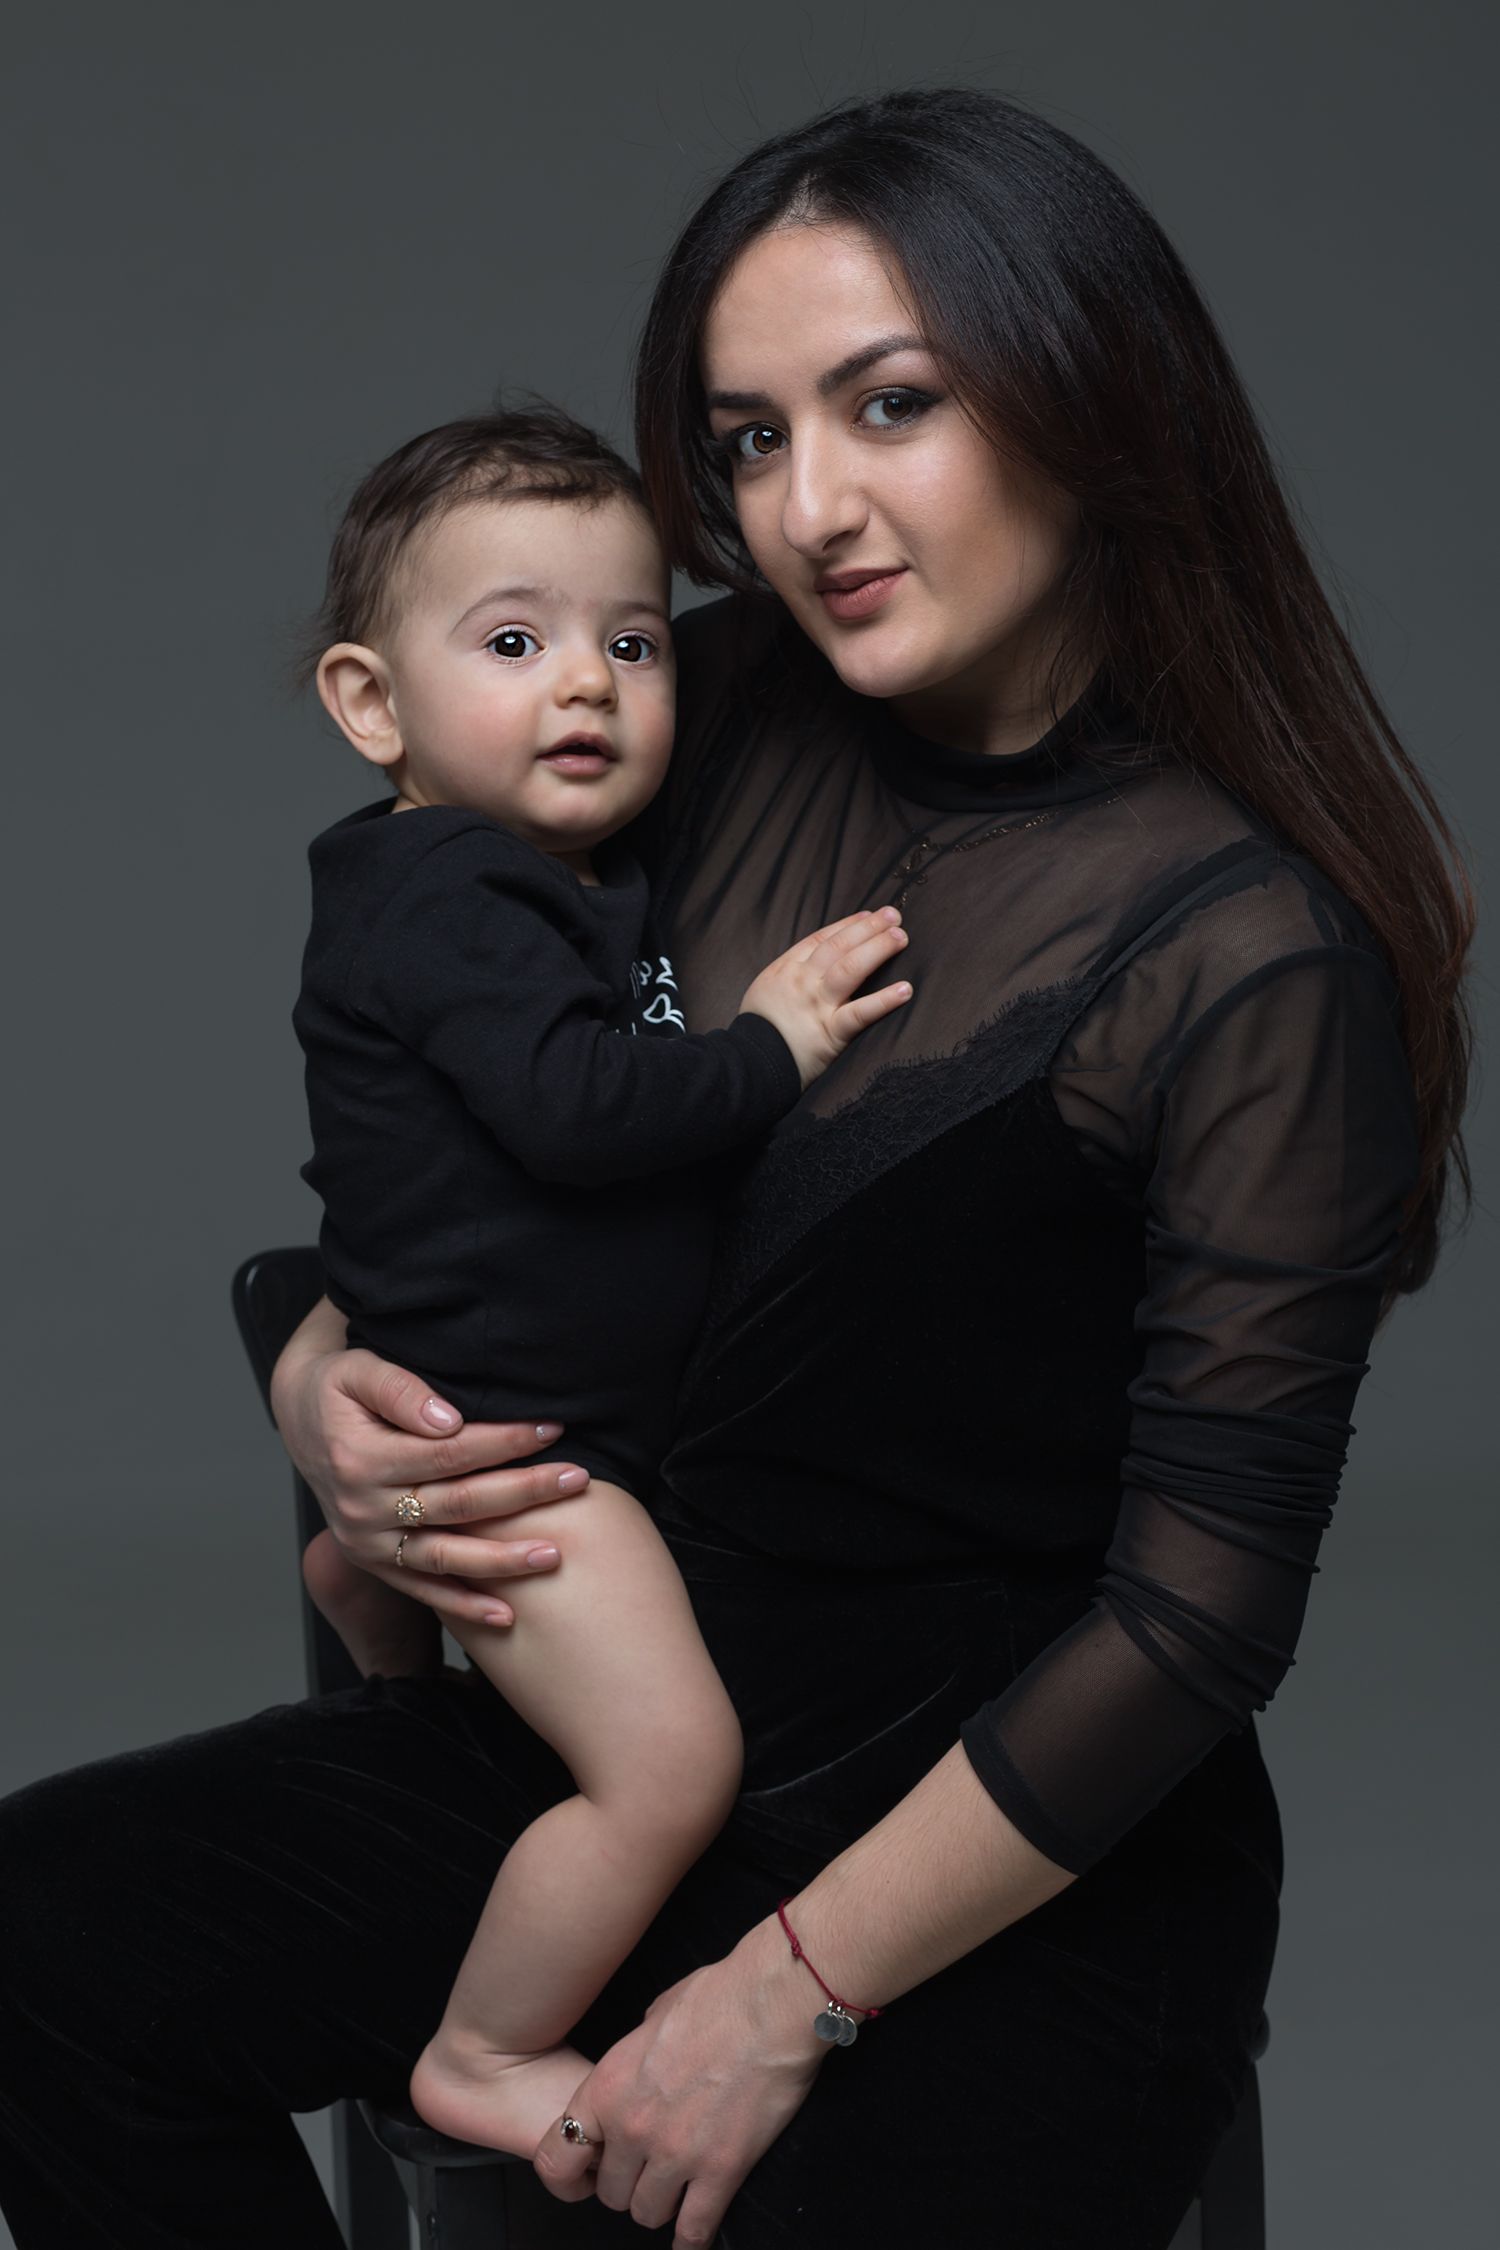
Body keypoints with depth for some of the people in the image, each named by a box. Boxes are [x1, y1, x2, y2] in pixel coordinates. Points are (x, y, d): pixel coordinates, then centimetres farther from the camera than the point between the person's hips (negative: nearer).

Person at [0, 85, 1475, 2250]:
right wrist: (323, 1379, -9)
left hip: (1028, 1886, -5)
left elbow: (1199, 1611, -17)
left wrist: (792, 1992, -13)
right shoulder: (715, 717, -1)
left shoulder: (1256, 962, -18)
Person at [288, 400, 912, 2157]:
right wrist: (768, 1044, -22)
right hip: (505, 1431, -10)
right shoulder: (442, 895, -21)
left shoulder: (582, 877, 9)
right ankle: (484, 2062, -1)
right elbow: (570, 1103, -32)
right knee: (672, 1760, -16)